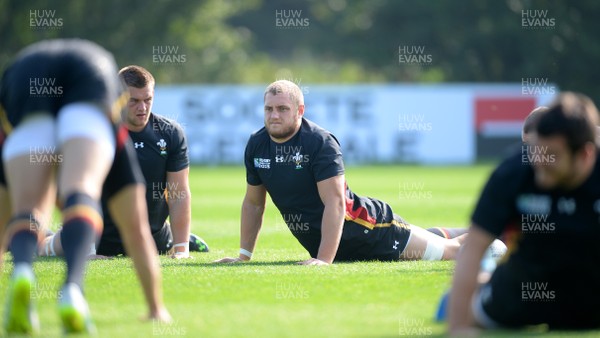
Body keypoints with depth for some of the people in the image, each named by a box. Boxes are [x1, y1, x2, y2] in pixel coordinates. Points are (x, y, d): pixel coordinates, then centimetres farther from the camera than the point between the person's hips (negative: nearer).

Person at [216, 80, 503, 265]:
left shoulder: (321, 143, -22)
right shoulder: (256, 145, -2)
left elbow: (335, 202, -26)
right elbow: (253, 203, 9)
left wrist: (324, 260, -32)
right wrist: (243, 255, 4)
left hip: (360, 228, -6)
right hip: (319, 243, 6)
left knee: (448, 252, -1)